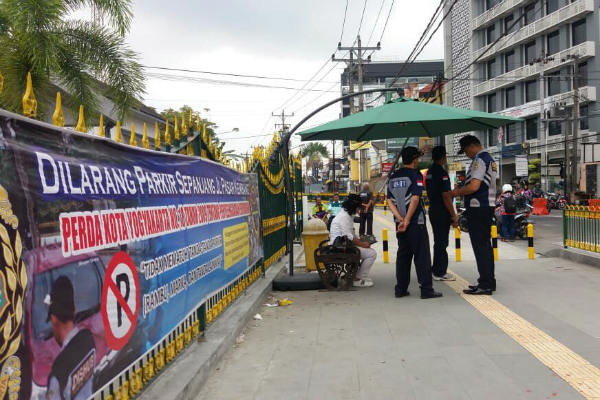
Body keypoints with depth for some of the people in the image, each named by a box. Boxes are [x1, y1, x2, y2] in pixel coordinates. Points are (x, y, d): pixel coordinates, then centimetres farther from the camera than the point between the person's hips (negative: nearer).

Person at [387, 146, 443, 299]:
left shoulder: (393, 177, 11)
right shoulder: (415, 174, -8)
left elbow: (389, 201, 5)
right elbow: (415, 199, -17)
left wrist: (400, 218, -4)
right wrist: (407, 221, -16)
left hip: (400, 223, 6)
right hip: (416, 223, -6)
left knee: (403, 255, 12)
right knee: (422, 256, -1)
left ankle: (400, 289, 13)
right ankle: (426, 290, 1)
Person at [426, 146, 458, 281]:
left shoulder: (429, 172, 11)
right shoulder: (441, 172, -17)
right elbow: (446, 196, -19)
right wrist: (453, 215, -16)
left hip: (432, 210, 9)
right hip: (442, 212, -9)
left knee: (438, 241, 17)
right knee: (442, 242, -2)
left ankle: (437, 270, 24)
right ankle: (440, 272, 3)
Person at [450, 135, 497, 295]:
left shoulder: (479, 159, -13)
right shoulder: (489, 159, 19)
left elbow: (474, 186, -22)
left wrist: (458, 192, -7)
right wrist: (462, 190, 16)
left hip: (478, 208, -10)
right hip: (488, 206, 10)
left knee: (480, 247, -7)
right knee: (486, 245, 15)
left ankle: (485, 285, -4)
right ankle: (489, 281, 23)